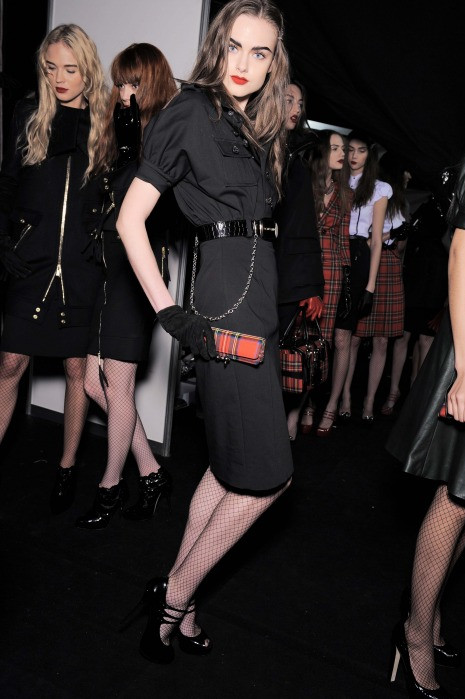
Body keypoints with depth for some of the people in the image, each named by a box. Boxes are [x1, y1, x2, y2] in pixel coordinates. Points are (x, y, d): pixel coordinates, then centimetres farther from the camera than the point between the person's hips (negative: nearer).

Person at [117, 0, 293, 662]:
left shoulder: (260, 129, 20)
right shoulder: (191, 111, -3)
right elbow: (129, 220, -7)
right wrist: (170, 315, -12)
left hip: (261, 295, 8)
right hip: (226, 293, -8)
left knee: (232, 464, 10)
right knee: (267, 474, -6)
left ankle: (175, 598, 24)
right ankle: (175, 595, 12)